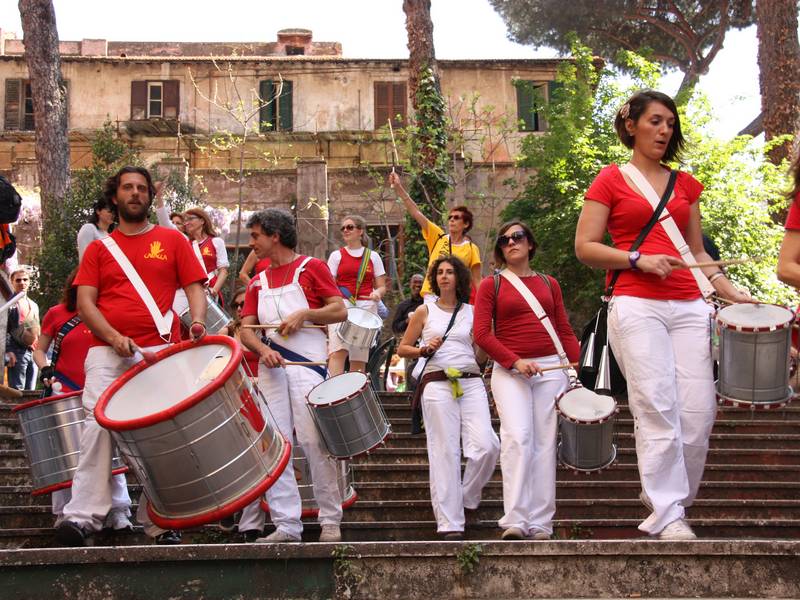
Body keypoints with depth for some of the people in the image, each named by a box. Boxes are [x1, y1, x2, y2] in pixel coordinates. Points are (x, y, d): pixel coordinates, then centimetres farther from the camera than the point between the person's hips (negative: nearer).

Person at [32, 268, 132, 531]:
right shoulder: (56, 315, 5)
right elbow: (39, 350, 11)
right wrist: (46, 370, -9)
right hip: (65, 393, 0)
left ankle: (119, 511, -7)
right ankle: (63, 513, 13)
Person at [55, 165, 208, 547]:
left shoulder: (171, 240, 14)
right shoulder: (99, 249, 15)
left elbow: (194, 287, 9)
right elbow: (85, 302, 7)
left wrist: (197, 321, -12)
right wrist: (113, 336, -11)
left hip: (161, 351, 0)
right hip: (107, 352, 1)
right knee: (98, 425, -15)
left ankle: (158, 522, 3)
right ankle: (84, 515, -17)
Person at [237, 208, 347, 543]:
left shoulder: (311, 267, 6)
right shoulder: (258, 283, 20)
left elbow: (340, 311, 0)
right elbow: (246, 329, 11)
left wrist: (304, 314, -14)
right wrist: (263, 349, -9)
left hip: (307, 364, -5)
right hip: (271, 366, 5)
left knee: (313, 440, -9)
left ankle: (331, 522, 0)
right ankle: (286, 526, 2)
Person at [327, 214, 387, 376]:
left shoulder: (373, 256, 12)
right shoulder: (336, 255, 10)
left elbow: (382, 286, 11)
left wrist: (377, 293, -12)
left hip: (366, 308, 2)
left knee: (359, 356, 2)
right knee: (338, 350, -21)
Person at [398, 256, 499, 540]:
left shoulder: (472, 312, 15)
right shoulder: (425, 311, 10)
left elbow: (482, 356, 18)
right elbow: (402, 348, 12)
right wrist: (424, 350, -5)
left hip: (471, 381, 2)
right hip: (437, 383, -2)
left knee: (486, 446, -14)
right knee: (445, 452, -5)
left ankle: (467, 497, 12)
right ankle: (450, 524, -2)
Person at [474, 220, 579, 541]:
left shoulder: (549, 284, 17)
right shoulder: (491, 285, 7)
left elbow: (565, 331, 15)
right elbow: (482, 333, -2)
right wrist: (515, 361, -13)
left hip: (551, 369, 3)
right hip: (509, 371, -3)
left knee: (545, 443, -2)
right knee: (518, 436, -20)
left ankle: (541, 523, 2)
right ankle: (515, 520, -20)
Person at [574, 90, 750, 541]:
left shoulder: (686, 184, 19)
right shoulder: (611, 181, 7)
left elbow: (696, 253, 21)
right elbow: (585, 247, 1)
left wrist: (729, 290, 6)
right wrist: (639, 260, -10)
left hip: (689, 307, 4)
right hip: (637, 306, -4)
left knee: (699, 412, -4)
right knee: (657, 411, -10)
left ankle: (671, 500, 13)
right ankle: (668, 515, -4)